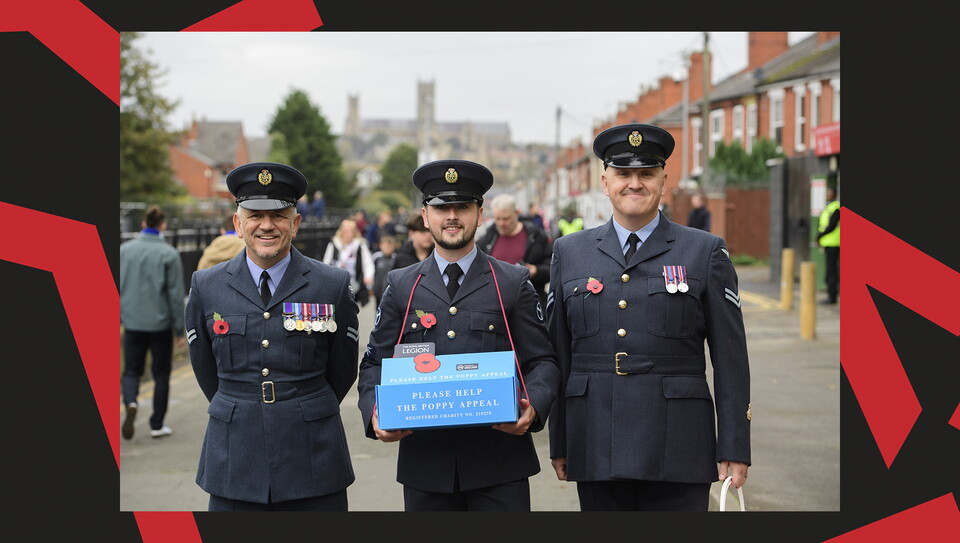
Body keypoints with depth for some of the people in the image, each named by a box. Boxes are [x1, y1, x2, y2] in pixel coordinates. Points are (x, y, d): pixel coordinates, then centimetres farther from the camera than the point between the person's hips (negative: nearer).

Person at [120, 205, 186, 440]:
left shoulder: (124, 250, 1)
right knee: (161, 373, 10)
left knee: (131, 370, 12)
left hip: (132, 323, 2)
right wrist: (180, 330, 0)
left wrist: (120, 317, 17)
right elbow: (176, 294, -7)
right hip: (160, 324, -2)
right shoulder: (169, 254, -8)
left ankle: (130, 402, -18)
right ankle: (157, 425, 14)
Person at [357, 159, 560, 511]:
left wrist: (533, 406, -15)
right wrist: (374, 413, -8)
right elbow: (375, 363, 11)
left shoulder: (514, 283, 8)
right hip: (424, 461, 1)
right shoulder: (401, 286, 12)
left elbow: (542, 361, 5)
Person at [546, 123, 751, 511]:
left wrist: (734, 449, -3)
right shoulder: (570, 253, 10)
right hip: (596, 448, 2)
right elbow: (559, 355, 10)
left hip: (677, 450, -2)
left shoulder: (706, 252, 4)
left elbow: (730, 359, 1)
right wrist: (559, 444, 8)